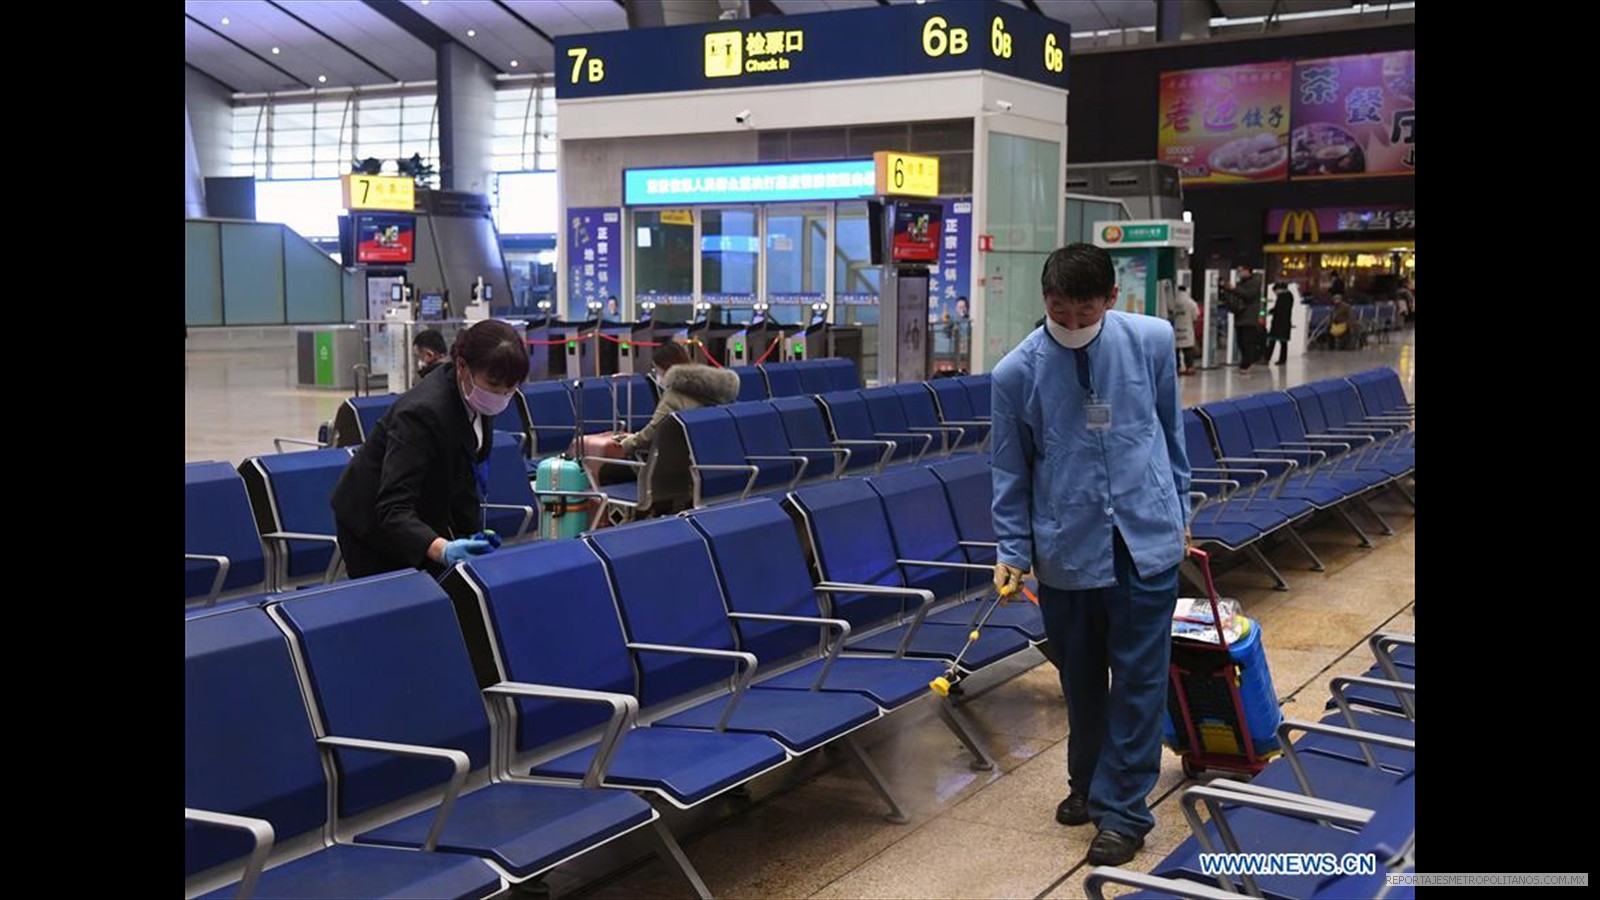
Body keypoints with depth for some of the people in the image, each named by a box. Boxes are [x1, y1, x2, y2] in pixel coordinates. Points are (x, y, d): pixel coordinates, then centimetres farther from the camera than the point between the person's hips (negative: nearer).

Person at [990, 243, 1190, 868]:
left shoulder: (1152, 342, -5)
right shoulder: (1017, 372, -9)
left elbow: (1170, 430, 9)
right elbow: (1010, 470, 1)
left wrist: (1178, 509, 15)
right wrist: (1013, 551, -3)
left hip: (1146, 541, 0)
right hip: (1066, 550, 0)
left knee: (1138, 679, 1)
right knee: (1081, 679, 15)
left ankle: (1122, 809, 12)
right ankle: (1087, 783, 36)